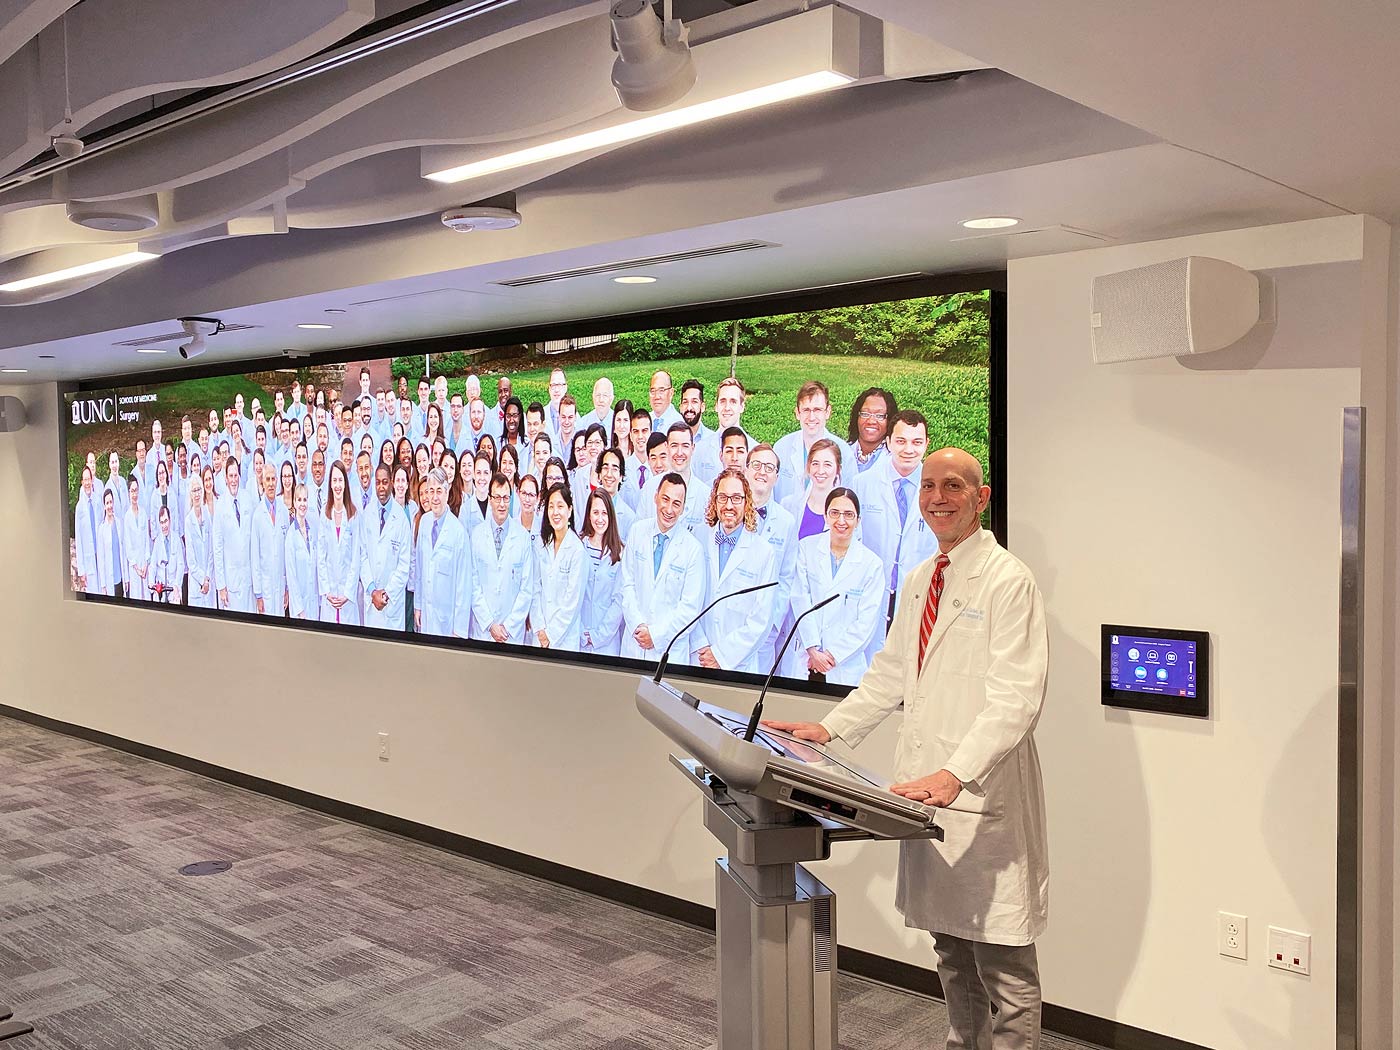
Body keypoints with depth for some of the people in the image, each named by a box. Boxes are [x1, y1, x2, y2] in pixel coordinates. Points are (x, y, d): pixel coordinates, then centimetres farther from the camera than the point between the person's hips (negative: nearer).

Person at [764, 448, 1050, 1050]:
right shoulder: (918, 581, 14)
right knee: (950, 953, 20)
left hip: (985, 798, -8)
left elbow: (1015, 699, -20)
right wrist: (829, 729, 10)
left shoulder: (1008, 581, -12)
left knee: (1005, 966, 0)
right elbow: (890, 674, 20)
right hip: (927, 794, 8)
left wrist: (955, 775, -30)